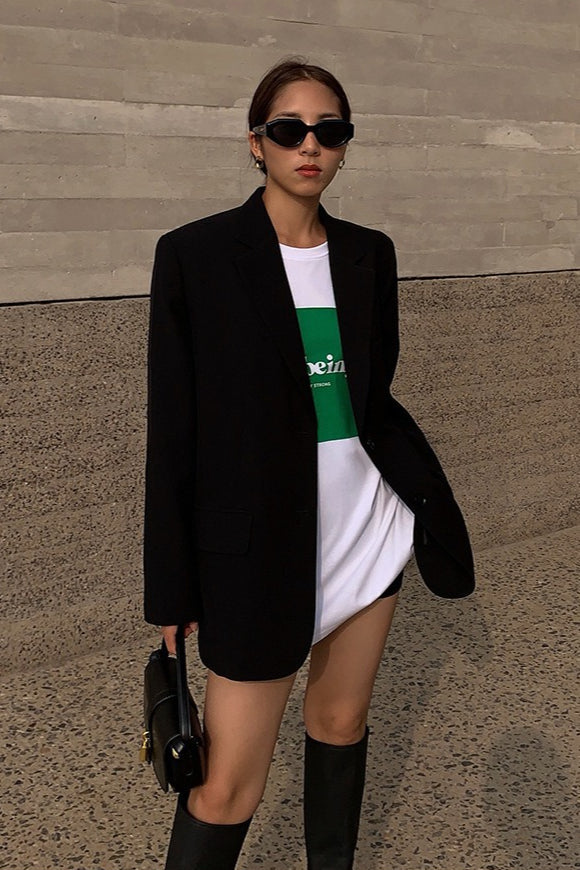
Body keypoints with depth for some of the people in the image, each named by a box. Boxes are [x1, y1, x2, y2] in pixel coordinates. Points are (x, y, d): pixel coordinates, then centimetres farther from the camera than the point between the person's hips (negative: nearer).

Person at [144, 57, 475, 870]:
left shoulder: (369, 254, 6)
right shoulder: (195, 254, -8)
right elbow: (173, 429, -8)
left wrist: (430, 502, 5)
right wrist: (172, 588, -7)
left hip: (367, 530, 5)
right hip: (259, 549, -4)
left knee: (342, 722, 19)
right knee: (229, 786, 0)